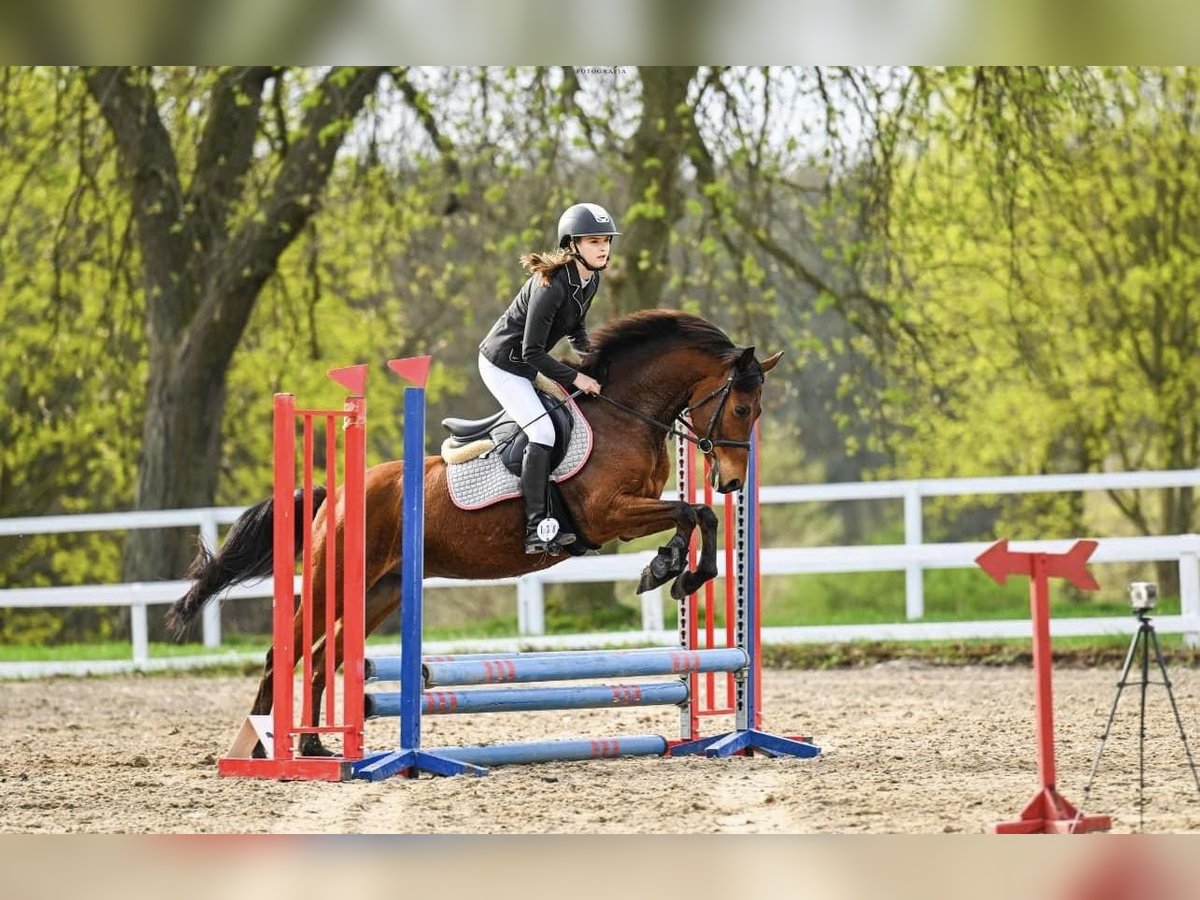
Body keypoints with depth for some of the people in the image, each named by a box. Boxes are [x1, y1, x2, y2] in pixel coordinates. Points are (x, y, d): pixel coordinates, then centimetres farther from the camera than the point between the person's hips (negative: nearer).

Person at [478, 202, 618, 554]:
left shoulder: (591, 280, -2)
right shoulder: (551, 286, -30)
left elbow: (575, 327, 16)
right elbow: (532, 352, -28)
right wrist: (575, 378, -24)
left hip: (527, 365, 10)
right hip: (502, 364, -10)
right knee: (542, 432, -19)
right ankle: (537, 529, -19)